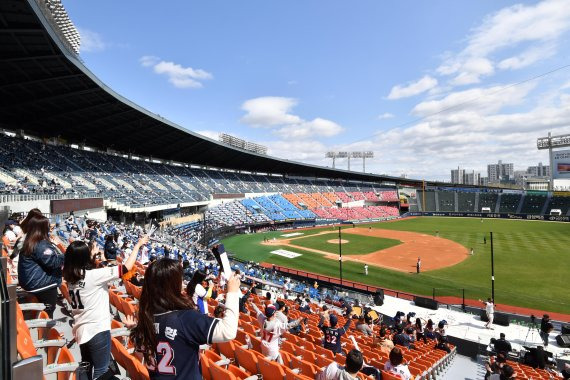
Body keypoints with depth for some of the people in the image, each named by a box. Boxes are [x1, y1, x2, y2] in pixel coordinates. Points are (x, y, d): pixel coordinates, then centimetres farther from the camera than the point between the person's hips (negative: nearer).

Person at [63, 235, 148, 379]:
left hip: (81, 330, 8)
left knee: (86, 368, 24)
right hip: (98, 330, -8)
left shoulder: (71, 277, -1)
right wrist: (138, 244, -13)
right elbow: (126, 267, -23)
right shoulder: (93, 275, -21)